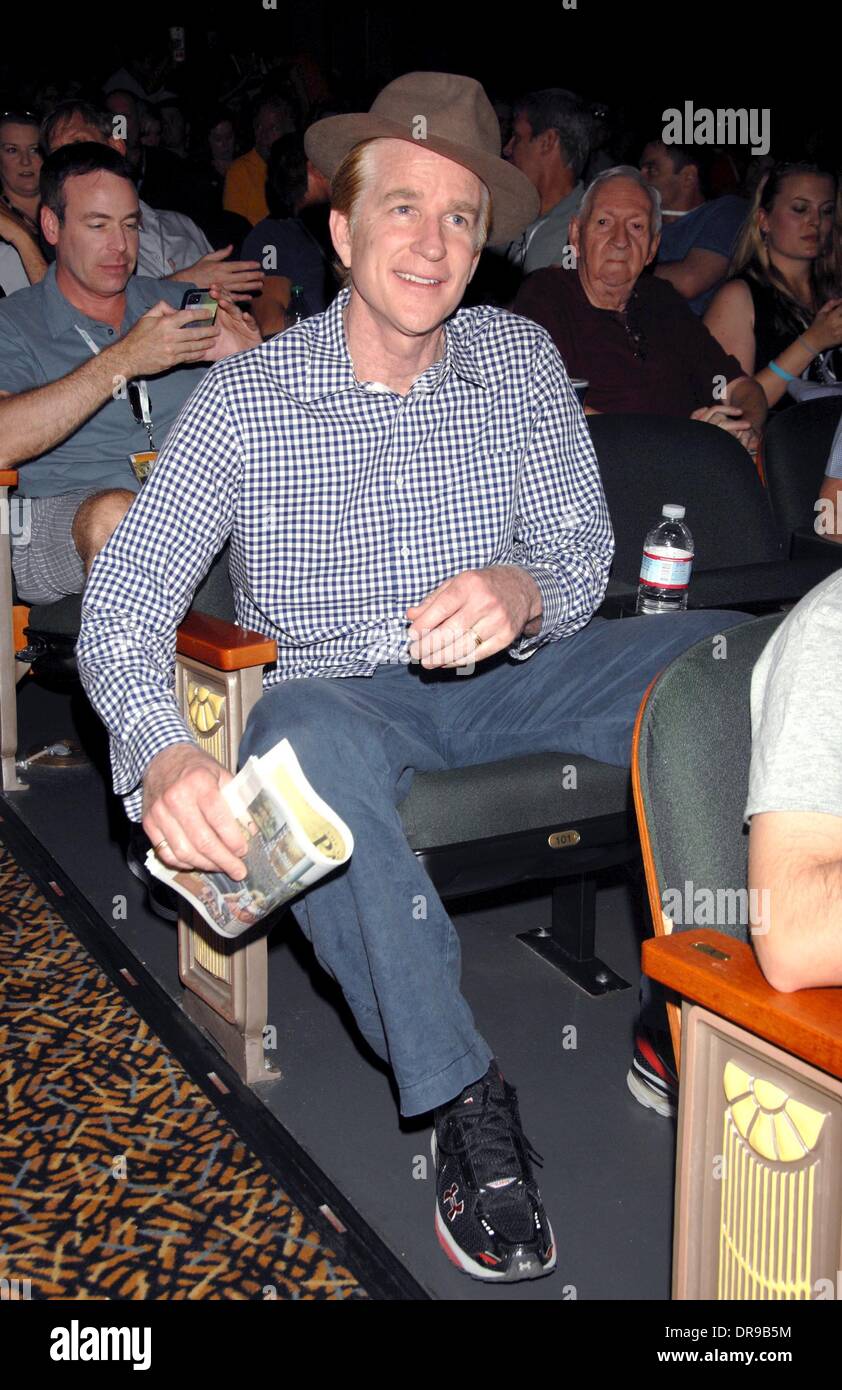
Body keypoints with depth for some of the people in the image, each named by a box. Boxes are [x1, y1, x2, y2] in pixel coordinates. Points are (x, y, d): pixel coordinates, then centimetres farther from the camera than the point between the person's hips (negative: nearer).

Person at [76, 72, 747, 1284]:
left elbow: (584, 548, -1)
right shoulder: (247, 398, -7)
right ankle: (464, 1101, -27)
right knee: (306, 738, -39)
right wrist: (162, 750, -35)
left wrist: (522, 591, -27)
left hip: (503, 675, 3)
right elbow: (122, 604, -13)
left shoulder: (519, 361, 2)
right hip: (340, 688, -2)